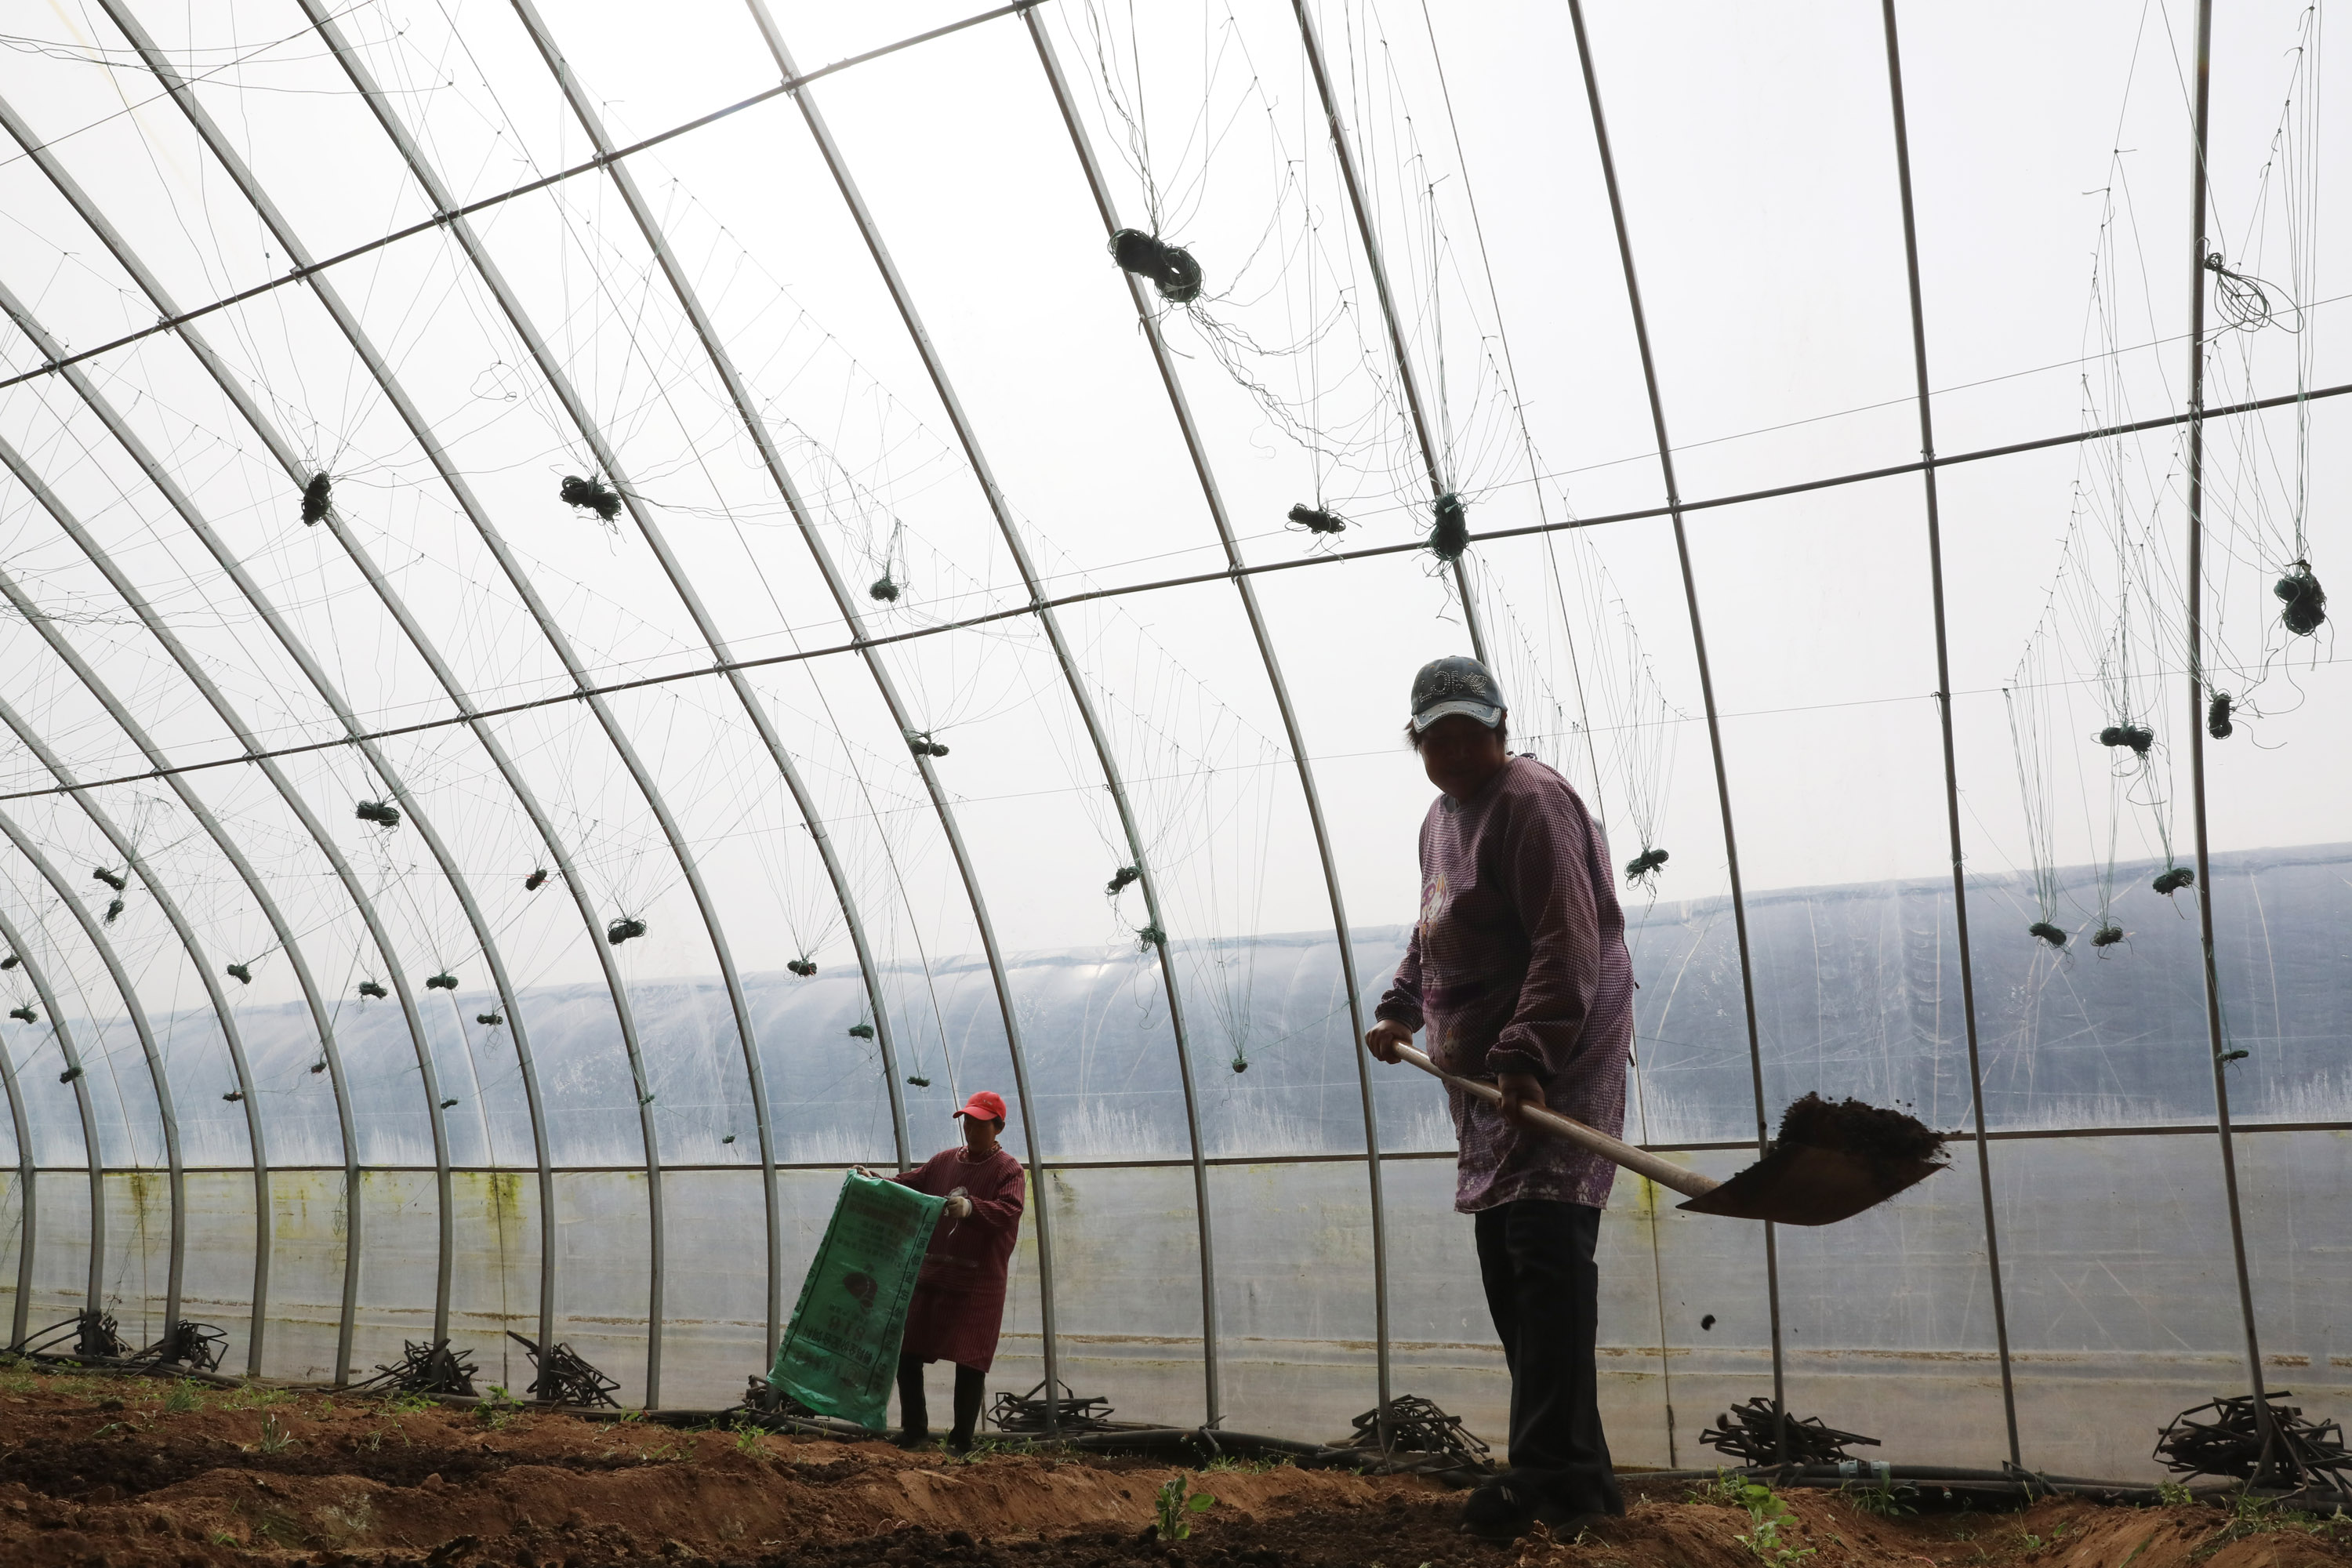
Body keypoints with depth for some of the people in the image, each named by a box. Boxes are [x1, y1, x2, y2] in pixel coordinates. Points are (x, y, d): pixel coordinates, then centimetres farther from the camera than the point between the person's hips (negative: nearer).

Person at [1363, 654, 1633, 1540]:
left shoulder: (1531, 802, -12)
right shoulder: (1441, 818, 18)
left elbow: (1569, 946, -22)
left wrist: (1527, 1056, -29)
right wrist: (1401, 1007, 17)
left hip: (1555, 1066, -10)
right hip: (1486, 1070, 10)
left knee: (1544, 1252, -15)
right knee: (1508, 1264, 9)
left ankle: (1553, 1477, -14)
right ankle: (1575, 1476, 16)